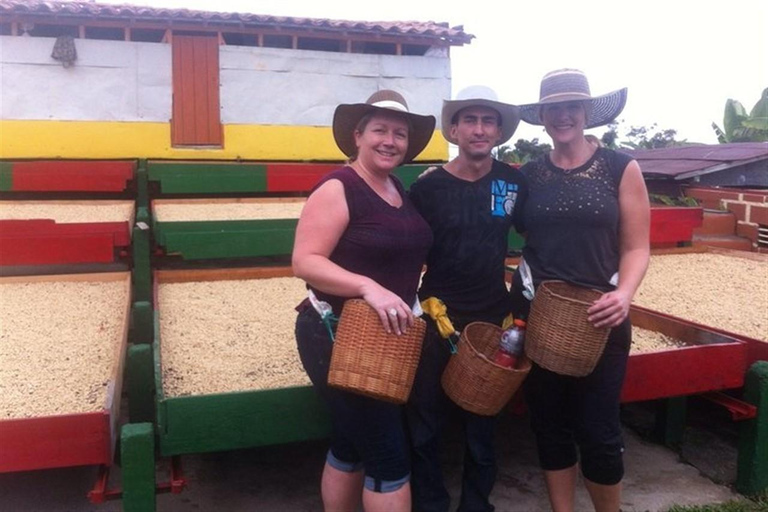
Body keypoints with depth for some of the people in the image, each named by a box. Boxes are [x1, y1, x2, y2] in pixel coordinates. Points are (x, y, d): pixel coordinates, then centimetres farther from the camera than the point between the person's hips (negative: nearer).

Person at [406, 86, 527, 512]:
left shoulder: (514, 182, -2)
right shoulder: (427, 188, -8)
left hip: (492, 318, 2)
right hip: (436, 318, -1)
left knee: (482, 423, 15)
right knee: (425, 425, 7)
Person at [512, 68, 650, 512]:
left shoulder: (621, 168, -1)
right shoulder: (528, 175, 6)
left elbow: (636, 247, -2)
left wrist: (624, 295, -20)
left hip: (598, 319, -2)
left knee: (598, 431, 5)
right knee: (549, 426, 12)